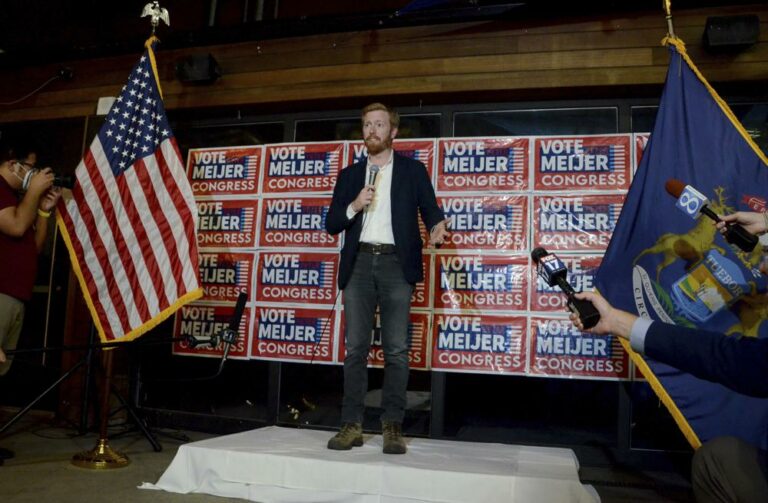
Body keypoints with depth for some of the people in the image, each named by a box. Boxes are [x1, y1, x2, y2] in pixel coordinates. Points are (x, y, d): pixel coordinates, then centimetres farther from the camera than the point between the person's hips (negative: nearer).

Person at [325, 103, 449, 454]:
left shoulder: (413, 170, 10)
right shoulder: (349, 174, 16)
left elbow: (431, 211, 3)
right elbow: (332, 225, 13)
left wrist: (437, 229, -19)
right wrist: (353, 206, -6)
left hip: (395, 263, -2)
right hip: (359, 263, 2)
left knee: (396, 349, -4)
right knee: (356, 347, 1)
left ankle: (393, 427, 4)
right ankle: (352, 425, 7)